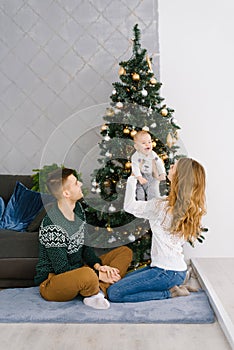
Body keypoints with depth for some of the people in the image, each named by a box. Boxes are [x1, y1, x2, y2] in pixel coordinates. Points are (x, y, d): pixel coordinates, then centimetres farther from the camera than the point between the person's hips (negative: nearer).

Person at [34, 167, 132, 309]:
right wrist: (98, 275, -20)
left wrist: (98, 266, -10)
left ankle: (98, 291, -16)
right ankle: (93, 293, -8)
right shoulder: (52, 227, -26)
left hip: (78, 268, 9)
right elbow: (62, 269, -22)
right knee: (88, 275, -43)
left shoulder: (78, 208, 0)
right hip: (52, 281, -9)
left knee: (125, 252, 2)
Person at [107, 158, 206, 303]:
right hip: (179, 270, 8)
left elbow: (129, 206, -7)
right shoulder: (191, 207, 0)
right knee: (124, 279, 22)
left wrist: (132, 178, 3)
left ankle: (169, 292, -3)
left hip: (167, 273, -8)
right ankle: (176, 285, 13)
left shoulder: (162, 206, -21)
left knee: (114, 293, -7)